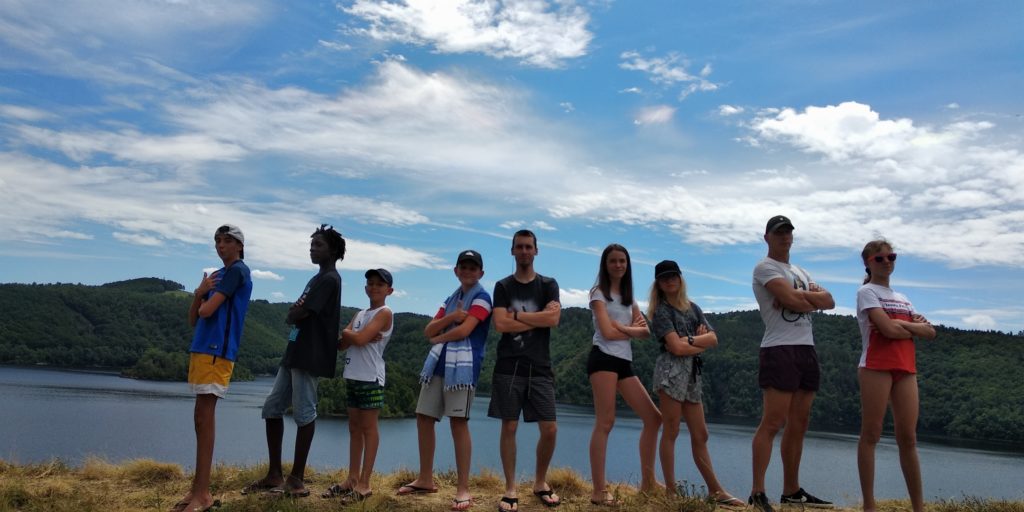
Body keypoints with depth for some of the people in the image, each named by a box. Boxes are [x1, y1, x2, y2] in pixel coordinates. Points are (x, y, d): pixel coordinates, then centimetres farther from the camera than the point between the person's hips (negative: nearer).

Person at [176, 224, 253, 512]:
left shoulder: (238, 271, -5)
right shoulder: (218, 275, 21)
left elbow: (207, 311, -15)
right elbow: (193, 320, 17)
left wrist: (204, 298, 8)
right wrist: (200, 292, 0)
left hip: (217, 351, -9)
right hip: (201, 349, 9)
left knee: (205, 417, -10)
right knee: (202, 418, 9)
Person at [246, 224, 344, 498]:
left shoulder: (329, 279, -10)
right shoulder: (317, 279, 22)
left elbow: (296, 315, -16)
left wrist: (293, 314, 5)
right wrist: (296, 313, -3)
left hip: (310, 356, -10)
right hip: (295, 353, 10)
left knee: (304, 414, -5)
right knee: (272, 408, 9)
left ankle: (296, 478, 2)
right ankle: (275, 474, 15)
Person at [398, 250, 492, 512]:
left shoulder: (481, 298, 0)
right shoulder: (451, 299, 21)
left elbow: (464, 330, -13)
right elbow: (428, 330, 11)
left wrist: (437, 338, 4)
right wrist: (450, 317, -7)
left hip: (462, 366, -7)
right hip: (437, 364, 8)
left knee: (458, 422, -9)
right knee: (423, 418, 8)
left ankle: (463, 488, -3)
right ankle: (425, 479, 21)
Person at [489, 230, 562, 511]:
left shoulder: (548, 285, 8)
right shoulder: (503, 286, 7)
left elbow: (553, 318, -9)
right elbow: (500, 324, -8)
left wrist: (517, 315, -7)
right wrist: (537, 320, -6)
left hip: (540, 368, 1)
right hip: (509, 367, -1)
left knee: (550, 429, 0)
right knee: (509, 427, 1)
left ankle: (540, 482, 21)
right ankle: (510, 489, 11)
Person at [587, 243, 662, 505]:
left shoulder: (629, 297, 21)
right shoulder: (599, 293, 0)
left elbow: (646, 331, 9)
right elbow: (608, 332, -12)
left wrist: (623, 328, -8)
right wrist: (634, 330, 2)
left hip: (625, 362, 8)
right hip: (604, 358, -8)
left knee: (653, 418, 5)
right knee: (605, 422, -12)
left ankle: (648, 481, 15)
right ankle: (599, 491, -10)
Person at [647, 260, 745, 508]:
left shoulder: (693, 308, 19)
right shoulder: (661, 310, -1)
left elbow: (713, 338, 7)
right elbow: (676, 347, -12)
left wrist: (690, 340, -9)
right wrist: (701, 345, 1)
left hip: (693, 372, 7)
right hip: (671, 370, -6)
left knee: (700, 435, 8)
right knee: (671, 432, -5)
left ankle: (716, 491, 12)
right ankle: (671, 491, -2)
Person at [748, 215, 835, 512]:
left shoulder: (800, 272, 23)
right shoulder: (765, 267, -3)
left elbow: (829, 302, 9)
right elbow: (792, 301, -17)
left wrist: (799, 296, -8)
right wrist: (813, 297, 2)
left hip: (806, 350, 8)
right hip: (779, 350, -8)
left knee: (798, 425, 10)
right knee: (773, 423, -13)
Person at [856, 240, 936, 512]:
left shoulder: (903, 298, 22)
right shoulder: (867, 292, 1)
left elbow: (930, 333, 11)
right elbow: (889, 330, -14)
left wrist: (902, 325, -5)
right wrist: (915, 327, 4)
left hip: (906, 369, 6)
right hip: (877, 367, -6)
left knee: (908, 438, 5)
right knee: (871, 435, -3)